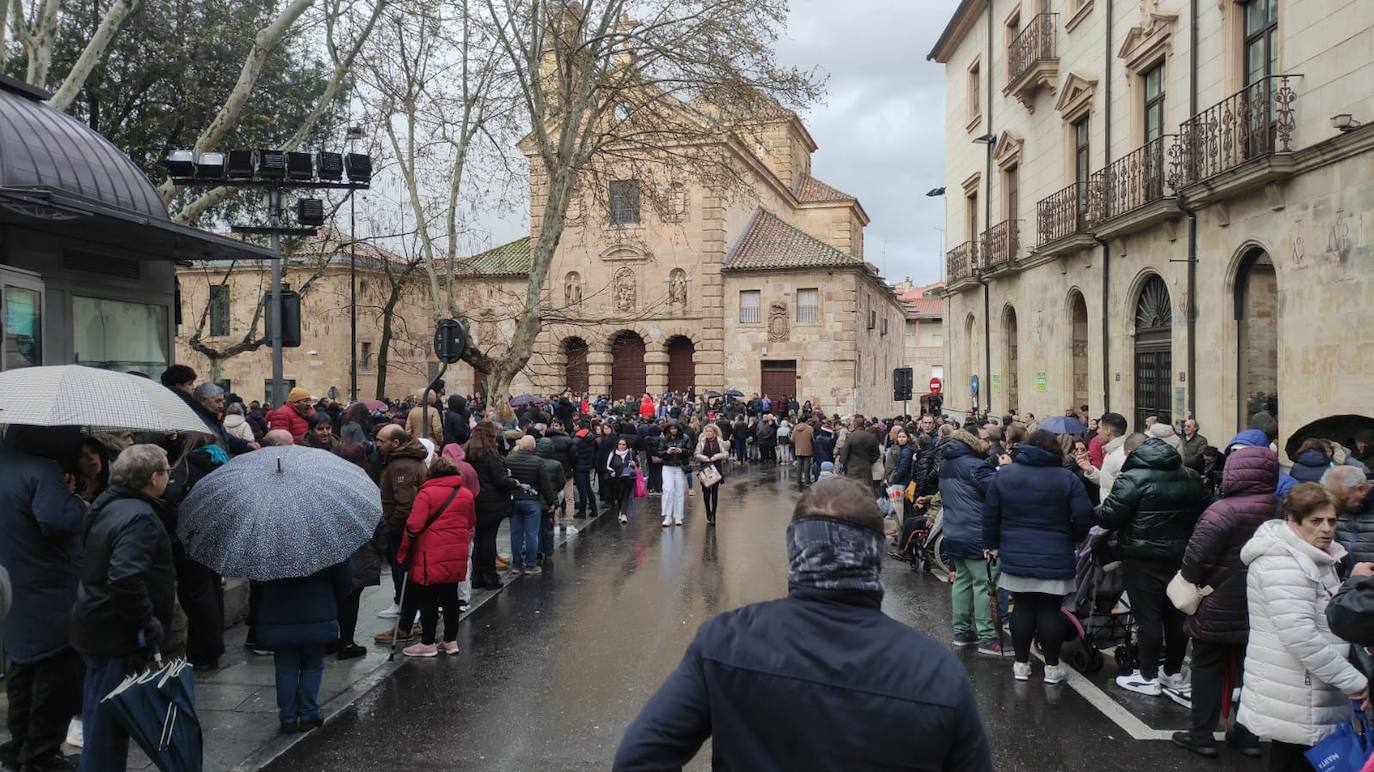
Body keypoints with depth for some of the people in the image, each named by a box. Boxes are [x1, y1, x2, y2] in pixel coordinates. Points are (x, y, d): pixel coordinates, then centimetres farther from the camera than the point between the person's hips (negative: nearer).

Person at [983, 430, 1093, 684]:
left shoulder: (1003, 474, 2)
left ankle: (1021, 663, 16)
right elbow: (1083, 519, -7)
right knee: (1050, 610, 5)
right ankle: (1052, 666, 12)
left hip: (1015, 557, 2)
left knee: (1022, 608, 10)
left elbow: (990, 515, 4)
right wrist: (1071, 540, 11)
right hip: (1055, 559, -2)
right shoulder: (1068, 479, -5)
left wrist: (991, 544, 15)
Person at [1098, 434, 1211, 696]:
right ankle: (1174, 674, 24)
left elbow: (1109, 517, -17)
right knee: (1177, 616, 14)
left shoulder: (1132, 478, -13)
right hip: (1181, 557, 6)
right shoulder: (1190, 477, 9)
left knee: (1148, 617, 0)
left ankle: (1148, 678, 7)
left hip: (1144, 559, -6)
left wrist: (1098, 510, 3)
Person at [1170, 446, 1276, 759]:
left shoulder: (1225, 510, -22)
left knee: (1208, 668, 7)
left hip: (1220, 607, -6)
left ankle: (1202, 736, 12)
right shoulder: (1280, 511, 0)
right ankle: (1248, 735, 23)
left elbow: (1198, 555, -22)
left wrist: (1187, 580, -5)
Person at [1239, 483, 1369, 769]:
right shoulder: (1282, 564, -19)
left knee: (1288, 759, 16)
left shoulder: (1316, 558, 15)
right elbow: (1301, 637, -26)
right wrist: (1354, 680, -21)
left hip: (1308, 695, 10)